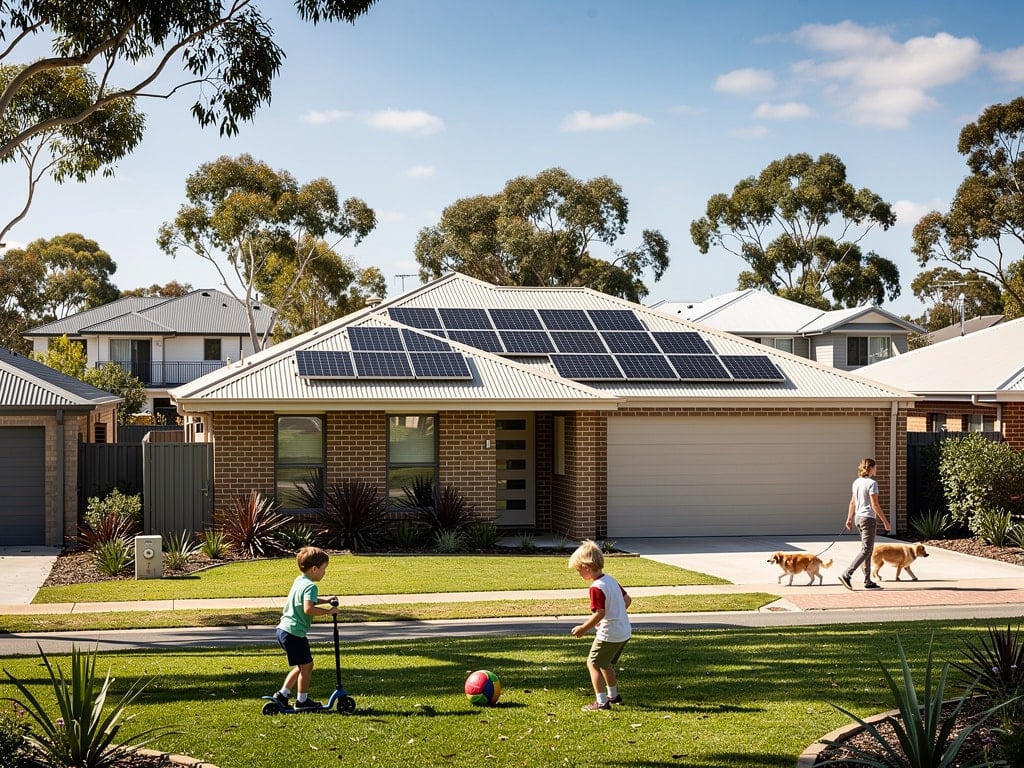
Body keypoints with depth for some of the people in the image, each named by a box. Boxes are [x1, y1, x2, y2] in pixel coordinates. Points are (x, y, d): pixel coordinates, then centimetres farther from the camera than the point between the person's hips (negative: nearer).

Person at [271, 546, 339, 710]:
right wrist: (328, 611, -22)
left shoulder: (299, 581, 15)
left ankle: (282, 694, 21)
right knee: (306, 665, 3)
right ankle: (302, 700, 12)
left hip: (283, 629, 10)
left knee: (301, 666, 19)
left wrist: (326, 600, 23)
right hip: (295, 632, -10)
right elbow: (308, 609, -32)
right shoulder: (310, 586, -16)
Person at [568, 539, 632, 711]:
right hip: (624, 631, 10)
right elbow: (627, 600, 16)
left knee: (593, 663, 1)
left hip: (609, 634, -10)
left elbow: (600, 613, -25)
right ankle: (613, 695, 39)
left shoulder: (596, 588, -20)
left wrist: (583, 629, -15)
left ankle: (601, 702, -1)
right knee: (605, 663, 26)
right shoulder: (611, 580, 9)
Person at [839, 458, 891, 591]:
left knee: (868, 550, 14)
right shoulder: (872, 483, -14)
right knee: (866, 550, -6)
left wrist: (849, 519, 23)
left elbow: (852, 502, 15)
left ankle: (868, 581, 15)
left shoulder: (856, 482, 10)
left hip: (858, 518, 9)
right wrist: (885, 521, -11)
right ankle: (846, 574, -15)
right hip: (868, 518, -9)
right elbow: (875, 505, -16)